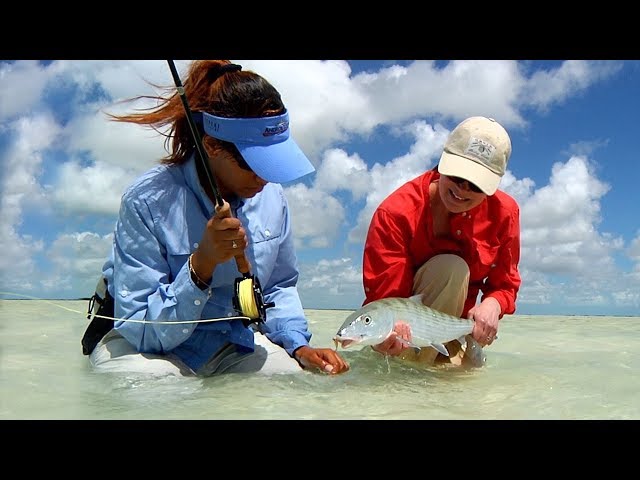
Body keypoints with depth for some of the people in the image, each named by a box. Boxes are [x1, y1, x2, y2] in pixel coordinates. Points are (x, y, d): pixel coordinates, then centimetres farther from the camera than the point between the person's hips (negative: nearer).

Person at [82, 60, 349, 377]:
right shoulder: (147, 201, -23)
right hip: (141, 344, -3)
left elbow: (279, 288, 9)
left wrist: (299, 346, -8)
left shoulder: (271, 196, -7)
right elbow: (142, 332, -22)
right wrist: (201, 265, -37)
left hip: (234, 344, 4)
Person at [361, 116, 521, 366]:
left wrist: (493, 304, -25)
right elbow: (385, 295, -27)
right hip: (403, 328, -4)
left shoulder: (504, 212, -9)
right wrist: (388, 334, -49)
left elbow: (505, 284, -1)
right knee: (451, 268, -30)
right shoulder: (395, 212, -24)